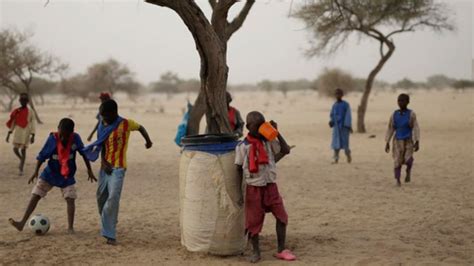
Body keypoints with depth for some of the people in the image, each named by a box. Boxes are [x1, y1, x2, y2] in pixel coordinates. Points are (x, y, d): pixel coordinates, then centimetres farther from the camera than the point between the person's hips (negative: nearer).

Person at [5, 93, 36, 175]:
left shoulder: (30, 113, -1)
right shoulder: (16, 112, 4)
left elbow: (33, 125, -2)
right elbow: (12, 123, 8)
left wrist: (32, 136, -9)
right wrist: (8, 134, 5)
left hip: (26, 134, -2)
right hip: (17, 133, 2)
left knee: (23, 150, -1)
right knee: (15, 149, -8)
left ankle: (21, 169, 6)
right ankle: (21, 159, 25)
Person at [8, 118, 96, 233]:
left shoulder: (75, 138, -17)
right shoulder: (52, 139, -19)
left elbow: (84, 153, -3)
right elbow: (42, 156, -11)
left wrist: (89, 170, 1)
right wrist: (36, 172, -14)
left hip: (68, 176, 0)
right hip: (50, 174, 0)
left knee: (70, 199, -10)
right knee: (35, 196, -4)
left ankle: (70, 227, 3)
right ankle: (22, 223, -2)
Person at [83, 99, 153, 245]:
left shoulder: (126, 124, -9)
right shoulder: (103, 126, 3)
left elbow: (140, 127, 10)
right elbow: (101, 147, 4)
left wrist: (148, 141, 9)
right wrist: (104, 162, -10)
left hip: (118, 168, -5)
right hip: (105, 167, 6)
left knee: (113, 199, -16)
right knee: (101, 197, 13)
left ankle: (110, 234, -13)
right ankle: (108, 229, 34)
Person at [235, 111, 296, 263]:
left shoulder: (269, 142, 2)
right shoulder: (243, 146, -8)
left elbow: (286, 150, -1)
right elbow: (239, 169, -3)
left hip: (271, 186, 3)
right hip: (254, 188, -3)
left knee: (281, 216, -1)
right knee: (254, 220, 3)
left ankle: (281, 250, 9)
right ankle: (256, 252, 17)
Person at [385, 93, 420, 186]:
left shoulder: (411, 114, -5)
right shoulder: (394, 115, 3)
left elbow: (416, 128, -8)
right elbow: (390, 129, 8)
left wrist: (417, 142, -15)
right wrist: (387, 143, 7)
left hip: (408, 141, -2)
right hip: (397, 141, 2)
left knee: (408, 160, -18)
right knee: (397, 161, -7)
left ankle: (408, 170, 12)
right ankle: (398, 180, 6)